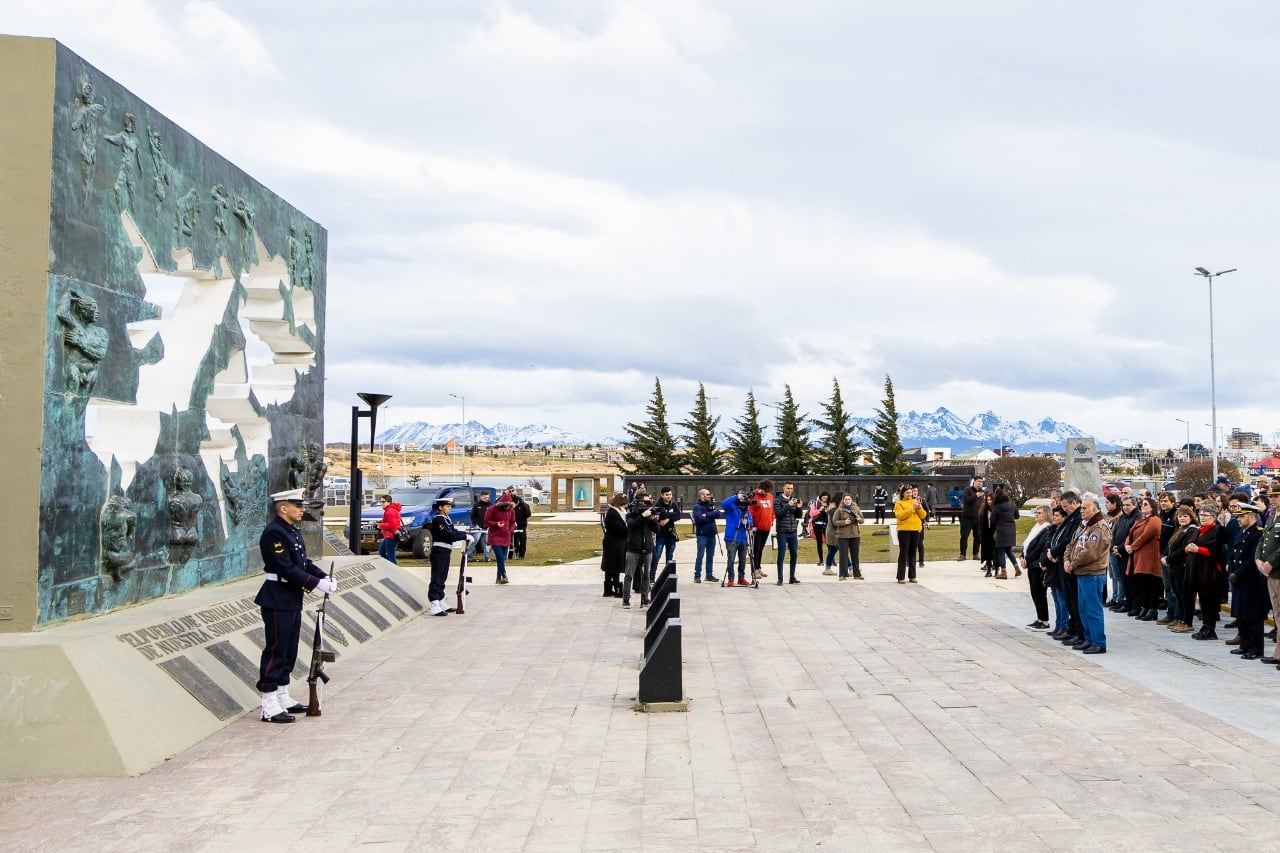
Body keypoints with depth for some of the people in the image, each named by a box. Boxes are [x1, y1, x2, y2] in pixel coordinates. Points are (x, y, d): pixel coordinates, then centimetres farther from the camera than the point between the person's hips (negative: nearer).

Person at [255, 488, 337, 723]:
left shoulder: (292, 530, 13)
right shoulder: (273, 533, -18)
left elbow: (303, 562, 16)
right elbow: (287, 569, -23)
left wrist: (325, 577, 0)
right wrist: (318, 584, -23)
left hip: (293, 600, 10)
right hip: (277, 601, -10)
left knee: (289, 650, 16)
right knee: (275, 650, -5)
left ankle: (283, 697, 26)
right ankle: (269, 706, 1)